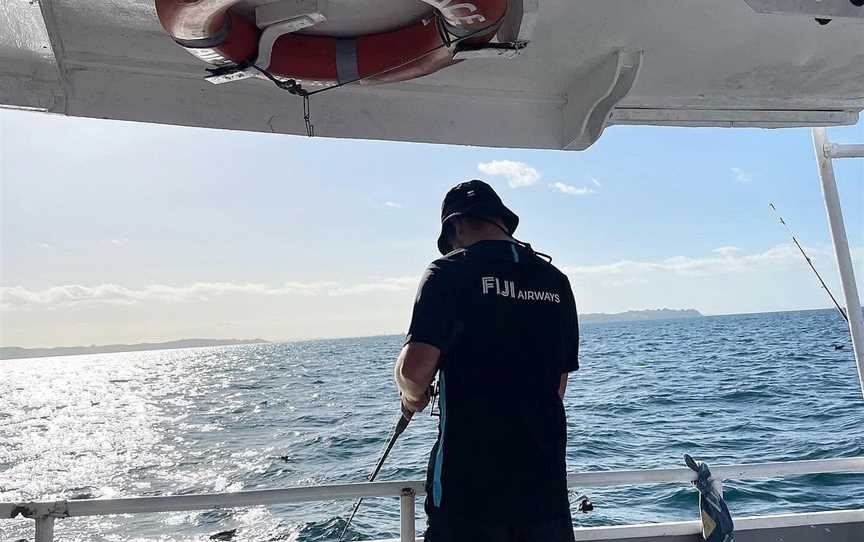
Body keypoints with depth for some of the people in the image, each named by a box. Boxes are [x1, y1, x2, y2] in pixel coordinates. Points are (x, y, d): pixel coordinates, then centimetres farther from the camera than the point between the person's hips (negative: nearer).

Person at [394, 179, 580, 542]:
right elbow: (560, 383, 12)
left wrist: (414, 395, 1)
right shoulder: (556, 281, 8)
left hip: (470, 476, -5)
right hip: (546, 474, 6)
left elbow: (415, 366, -20)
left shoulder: (451, 271, -10)